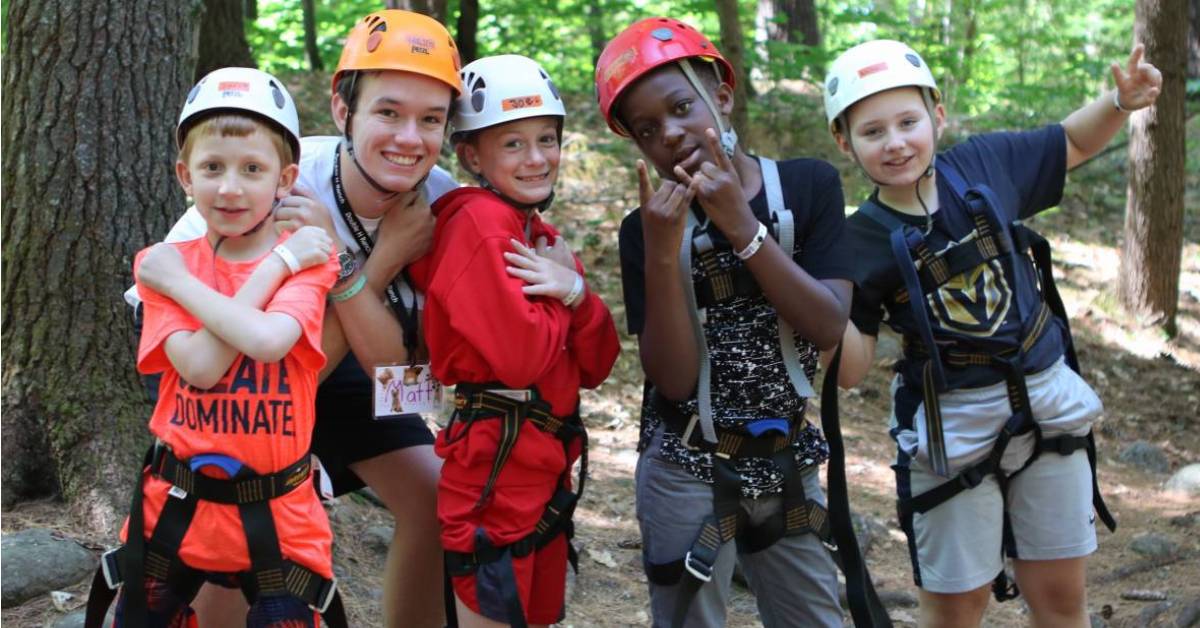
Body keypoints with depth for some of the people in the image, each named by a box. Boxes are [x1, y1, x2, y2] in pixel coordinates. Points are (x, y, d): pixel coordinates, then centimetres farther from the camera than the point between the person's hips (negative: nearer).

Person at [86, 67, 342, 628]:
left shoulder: (306, 259, -5)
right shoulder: (163, 264, 0)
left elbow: (266, 340, -26)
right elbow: (200, 365, -17)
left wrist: (178, 280, -15)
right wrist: (273, 267, -15)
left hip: (276, 516, -2)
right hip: (176, 504, 2)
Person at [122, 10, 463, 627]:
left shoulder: (440, 206, -24)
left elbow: (390, 367, -27)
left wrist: (338, 260, -41)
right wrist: (384, 260, -39)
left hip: (319, 349, 4)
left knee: (435, 499, -6)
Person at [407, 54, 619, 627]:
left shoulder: (541, 236, 13)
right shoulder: (477, 221, -13)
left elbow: (597, 365, 8)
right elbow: (518, 356, -23)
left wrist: (574, 292, -9)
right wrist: (560, 289, -7)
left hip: (547, 470, 9)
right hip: (496, 467, -9)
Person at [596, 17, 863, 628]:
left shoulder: (809, 186, -6)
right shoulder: (646, 228, -8)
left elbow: (828, 327, -17)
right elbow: (674, 379, -15)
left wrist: (742, 227, -24)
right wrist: (661, 252, -26)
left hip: (788, 464, 1)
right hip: (687, 473, -1)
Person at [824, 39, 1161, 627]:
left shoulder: (987, 162, -4)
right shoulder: (862, 242, -11)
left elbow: (1072, 142, 15)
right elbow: (853, 367, -10)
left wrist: (1121, 102, -4)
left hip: (1050, 403, 3)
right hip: (951, 426, -3)